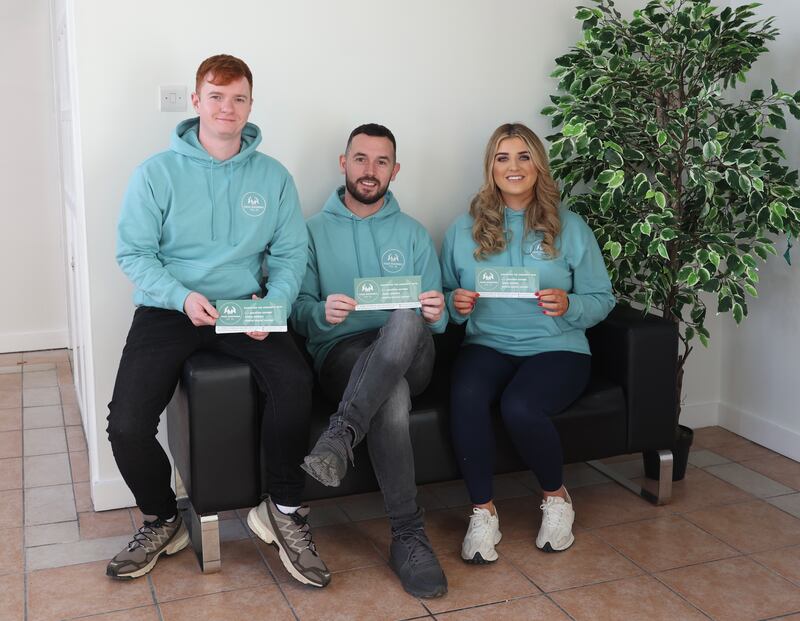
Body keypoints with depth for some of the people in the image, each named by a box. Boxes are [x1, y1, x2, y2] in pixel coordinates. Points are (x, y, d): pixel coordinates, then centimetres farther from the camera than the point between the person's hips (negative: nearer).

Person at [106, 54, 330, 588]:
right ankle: (162, 519, 12)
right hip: (167, 309, 0)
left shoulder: (274, 177, 7)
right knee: (128, 425, -20)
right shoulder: (158, 172, 1)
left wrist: (274, 305, -14)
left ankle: (284, 510, -6)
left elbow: (290, 254, 5)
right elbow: (133, 252, -2)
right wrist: (182, 297, -18)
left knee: (295, 381, -30)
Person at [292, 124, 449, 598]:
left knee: (407, 323, -37)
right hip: (342, 351, -1)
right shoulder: (315, 231, 12)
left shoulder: (413, 234, 17)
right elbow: (300, 313, 2)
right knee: (392, 400, -37)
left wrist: (435, 313, -16)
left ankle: (341, 436, -41)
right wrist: (323, 312, -22)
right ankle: (409, 536, -29)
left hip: (409, 357, 2)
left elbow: (437, 320, 10)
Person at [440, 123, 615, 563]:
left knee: (520, 408, -32)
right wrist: (456, 304, -10)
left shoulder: (569, 227, 6)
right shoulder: (465, 229, 10)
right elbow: (446, 295, 13)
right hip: (487, 344, 2)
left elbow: (602, 298, 4)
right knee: (465, 397, -33)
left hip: (556, 347, -1)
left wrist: (569, 306, -16)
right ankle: (483, 511, -14)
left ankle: (556, 497, 0)